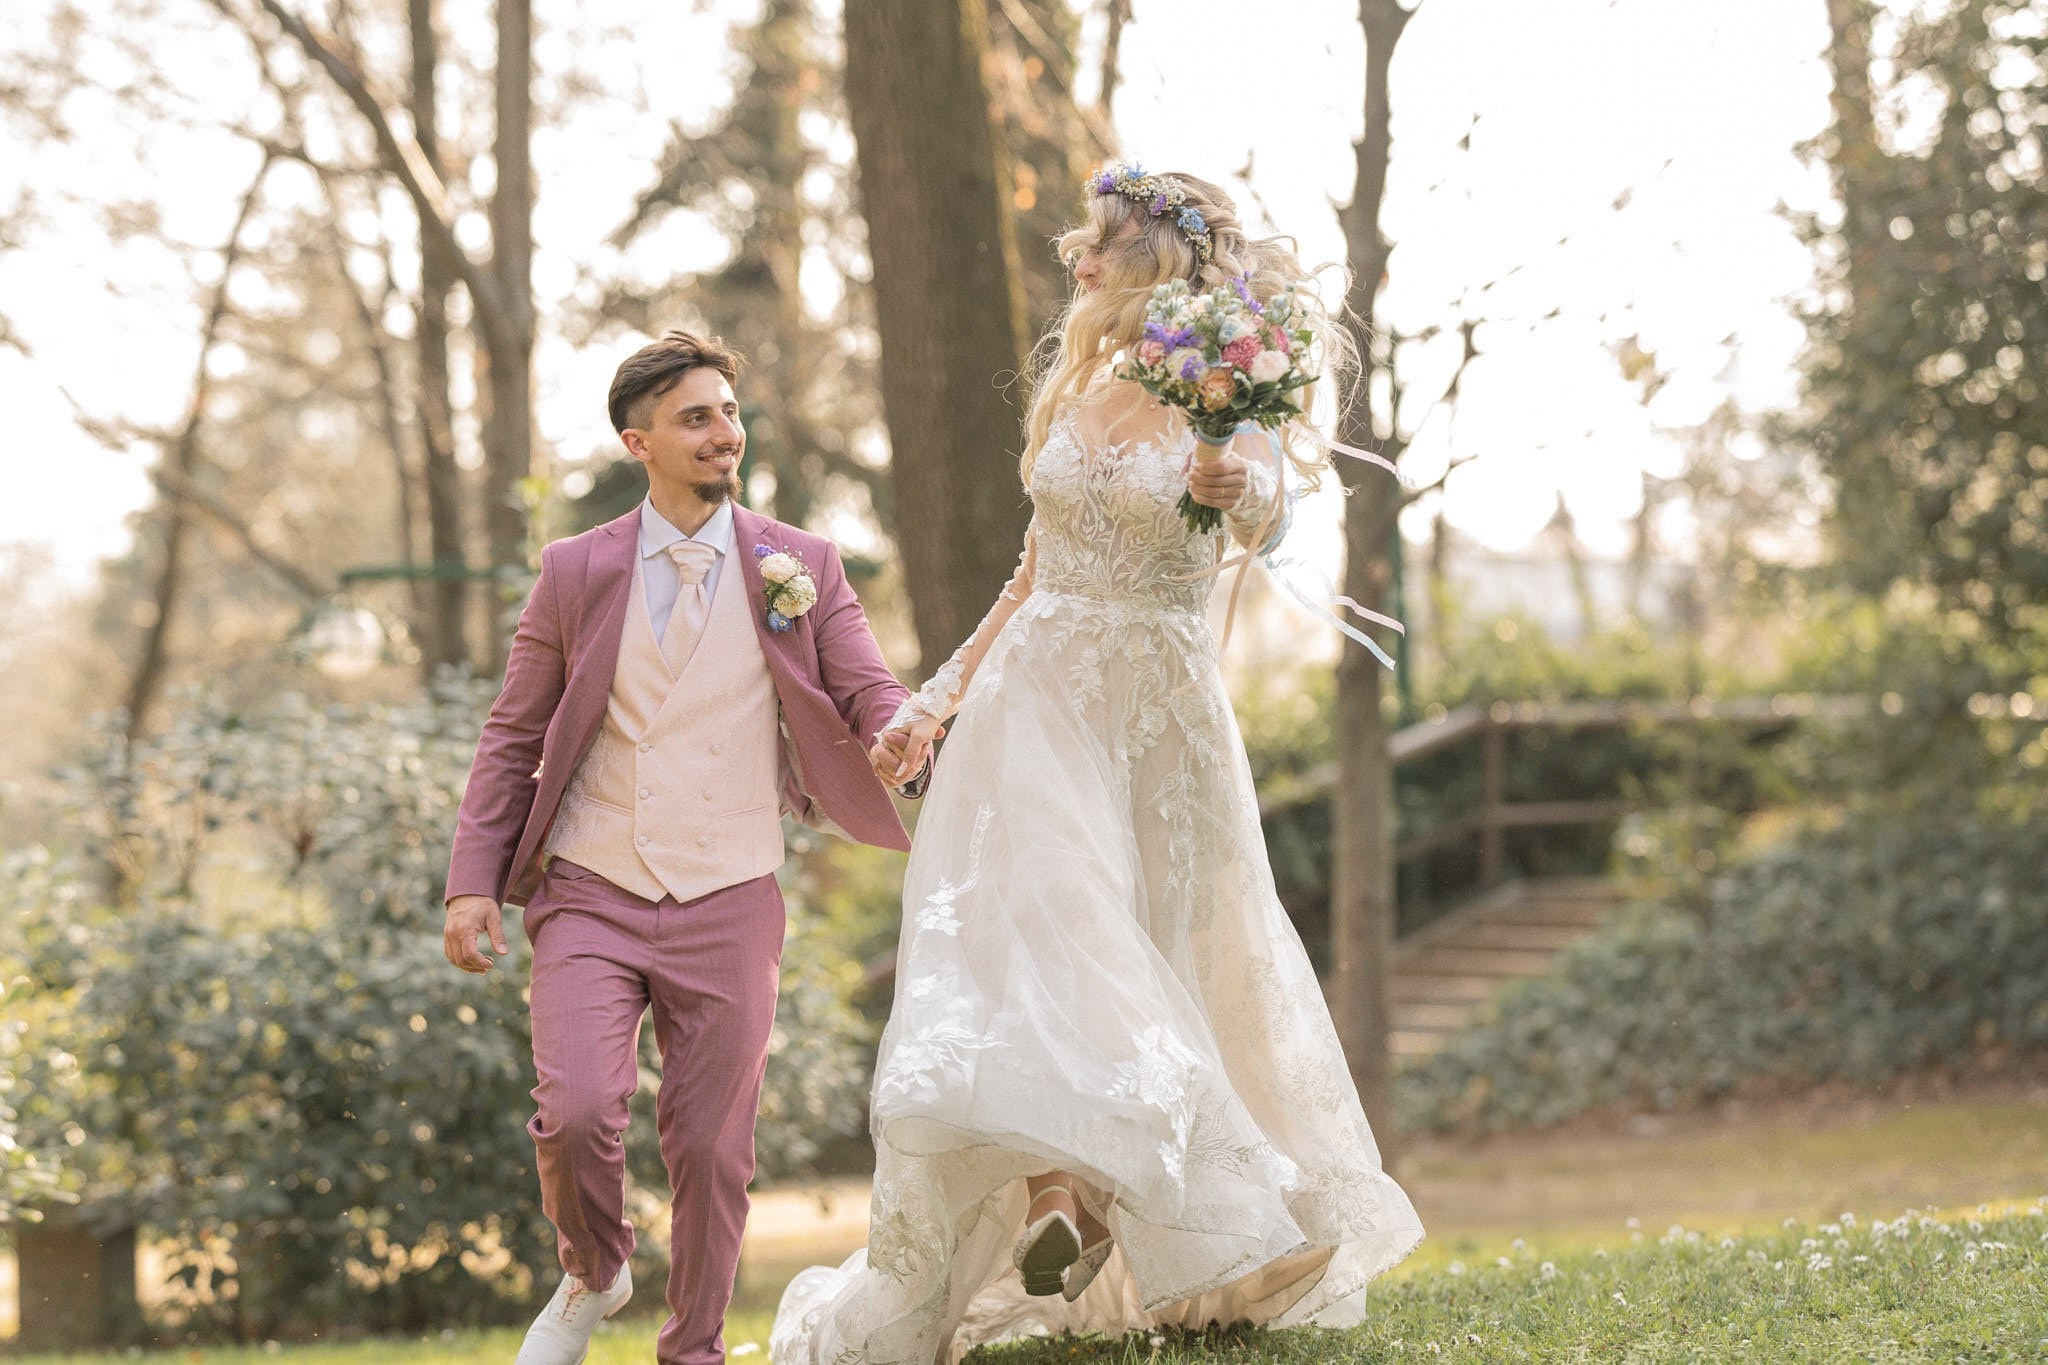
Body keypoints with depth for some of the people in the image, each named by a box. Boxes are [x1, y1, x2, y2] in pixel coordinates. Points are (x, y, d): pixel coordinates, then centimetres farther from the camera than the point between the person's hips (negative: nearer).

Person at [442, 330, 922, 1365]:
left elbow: (875, 706, 1)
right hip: (590, 895, -1)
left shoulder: (801, 569, 3)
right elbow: (514, 738, 7)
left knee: (710, 1147, 4)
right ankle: (592, 1277, 15)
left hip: (726, 908, 1)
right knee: (575, 1115, -16)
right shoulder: (576, 573, 3)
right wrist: (474, 883, -1)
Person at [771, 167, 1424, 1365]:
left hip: (1160, 718, -4)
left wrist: (1244, 494, -51)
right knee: (1033, 921, -16)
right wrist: (936, 703, 21)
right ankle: (1059, 1189, -21)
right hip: (1039, 702, 4)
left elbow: (1262, 521, -27)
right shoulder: (1080, 394, 12)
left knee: (1173, 971, 3)